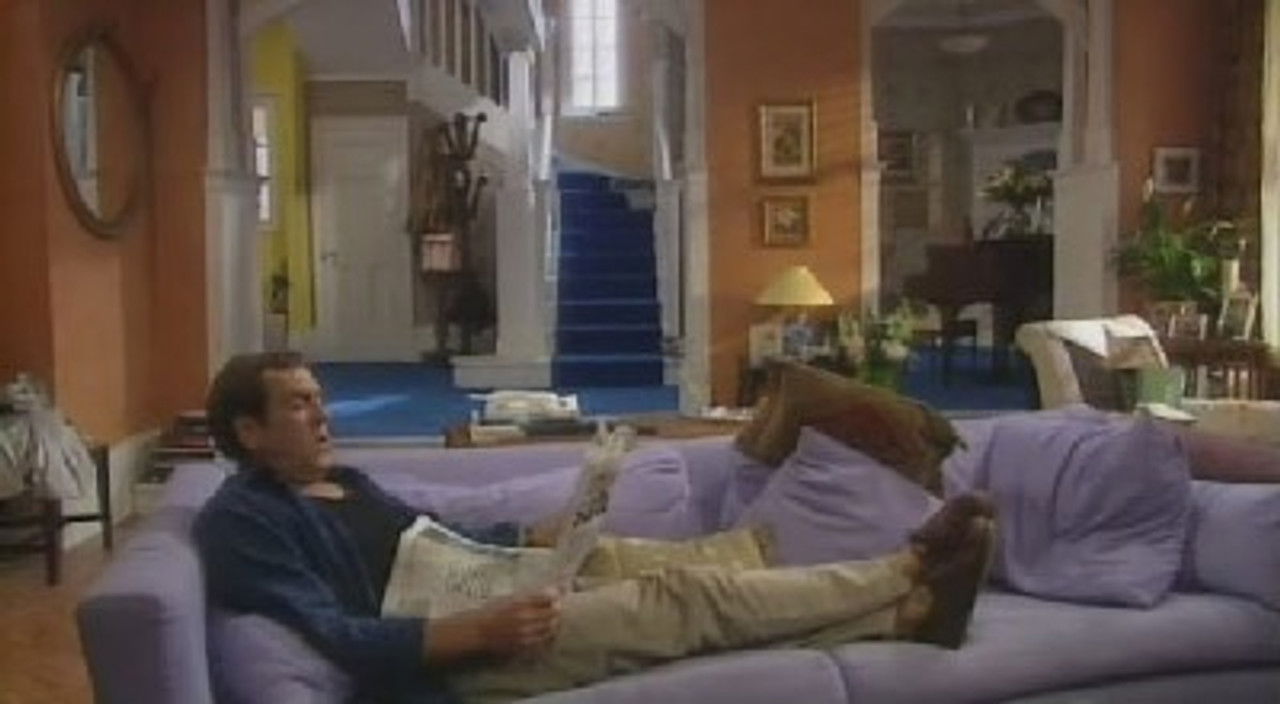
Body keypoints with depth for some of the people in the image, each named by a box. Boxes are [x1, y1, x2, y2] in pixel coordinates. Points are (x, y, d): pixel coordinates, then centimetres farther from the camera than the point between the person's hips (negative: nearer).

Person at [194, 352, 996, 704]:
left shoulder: (344, 480, 19)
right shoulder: (242, 519, -8)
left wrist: (536, 537, 11)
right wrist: (482, 629, -28)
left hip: (481, 619, 9)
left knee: (676, 585, -6)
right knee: (686, 599, -15)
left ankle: (905, 609, -5)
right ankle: (905, 573, -6)